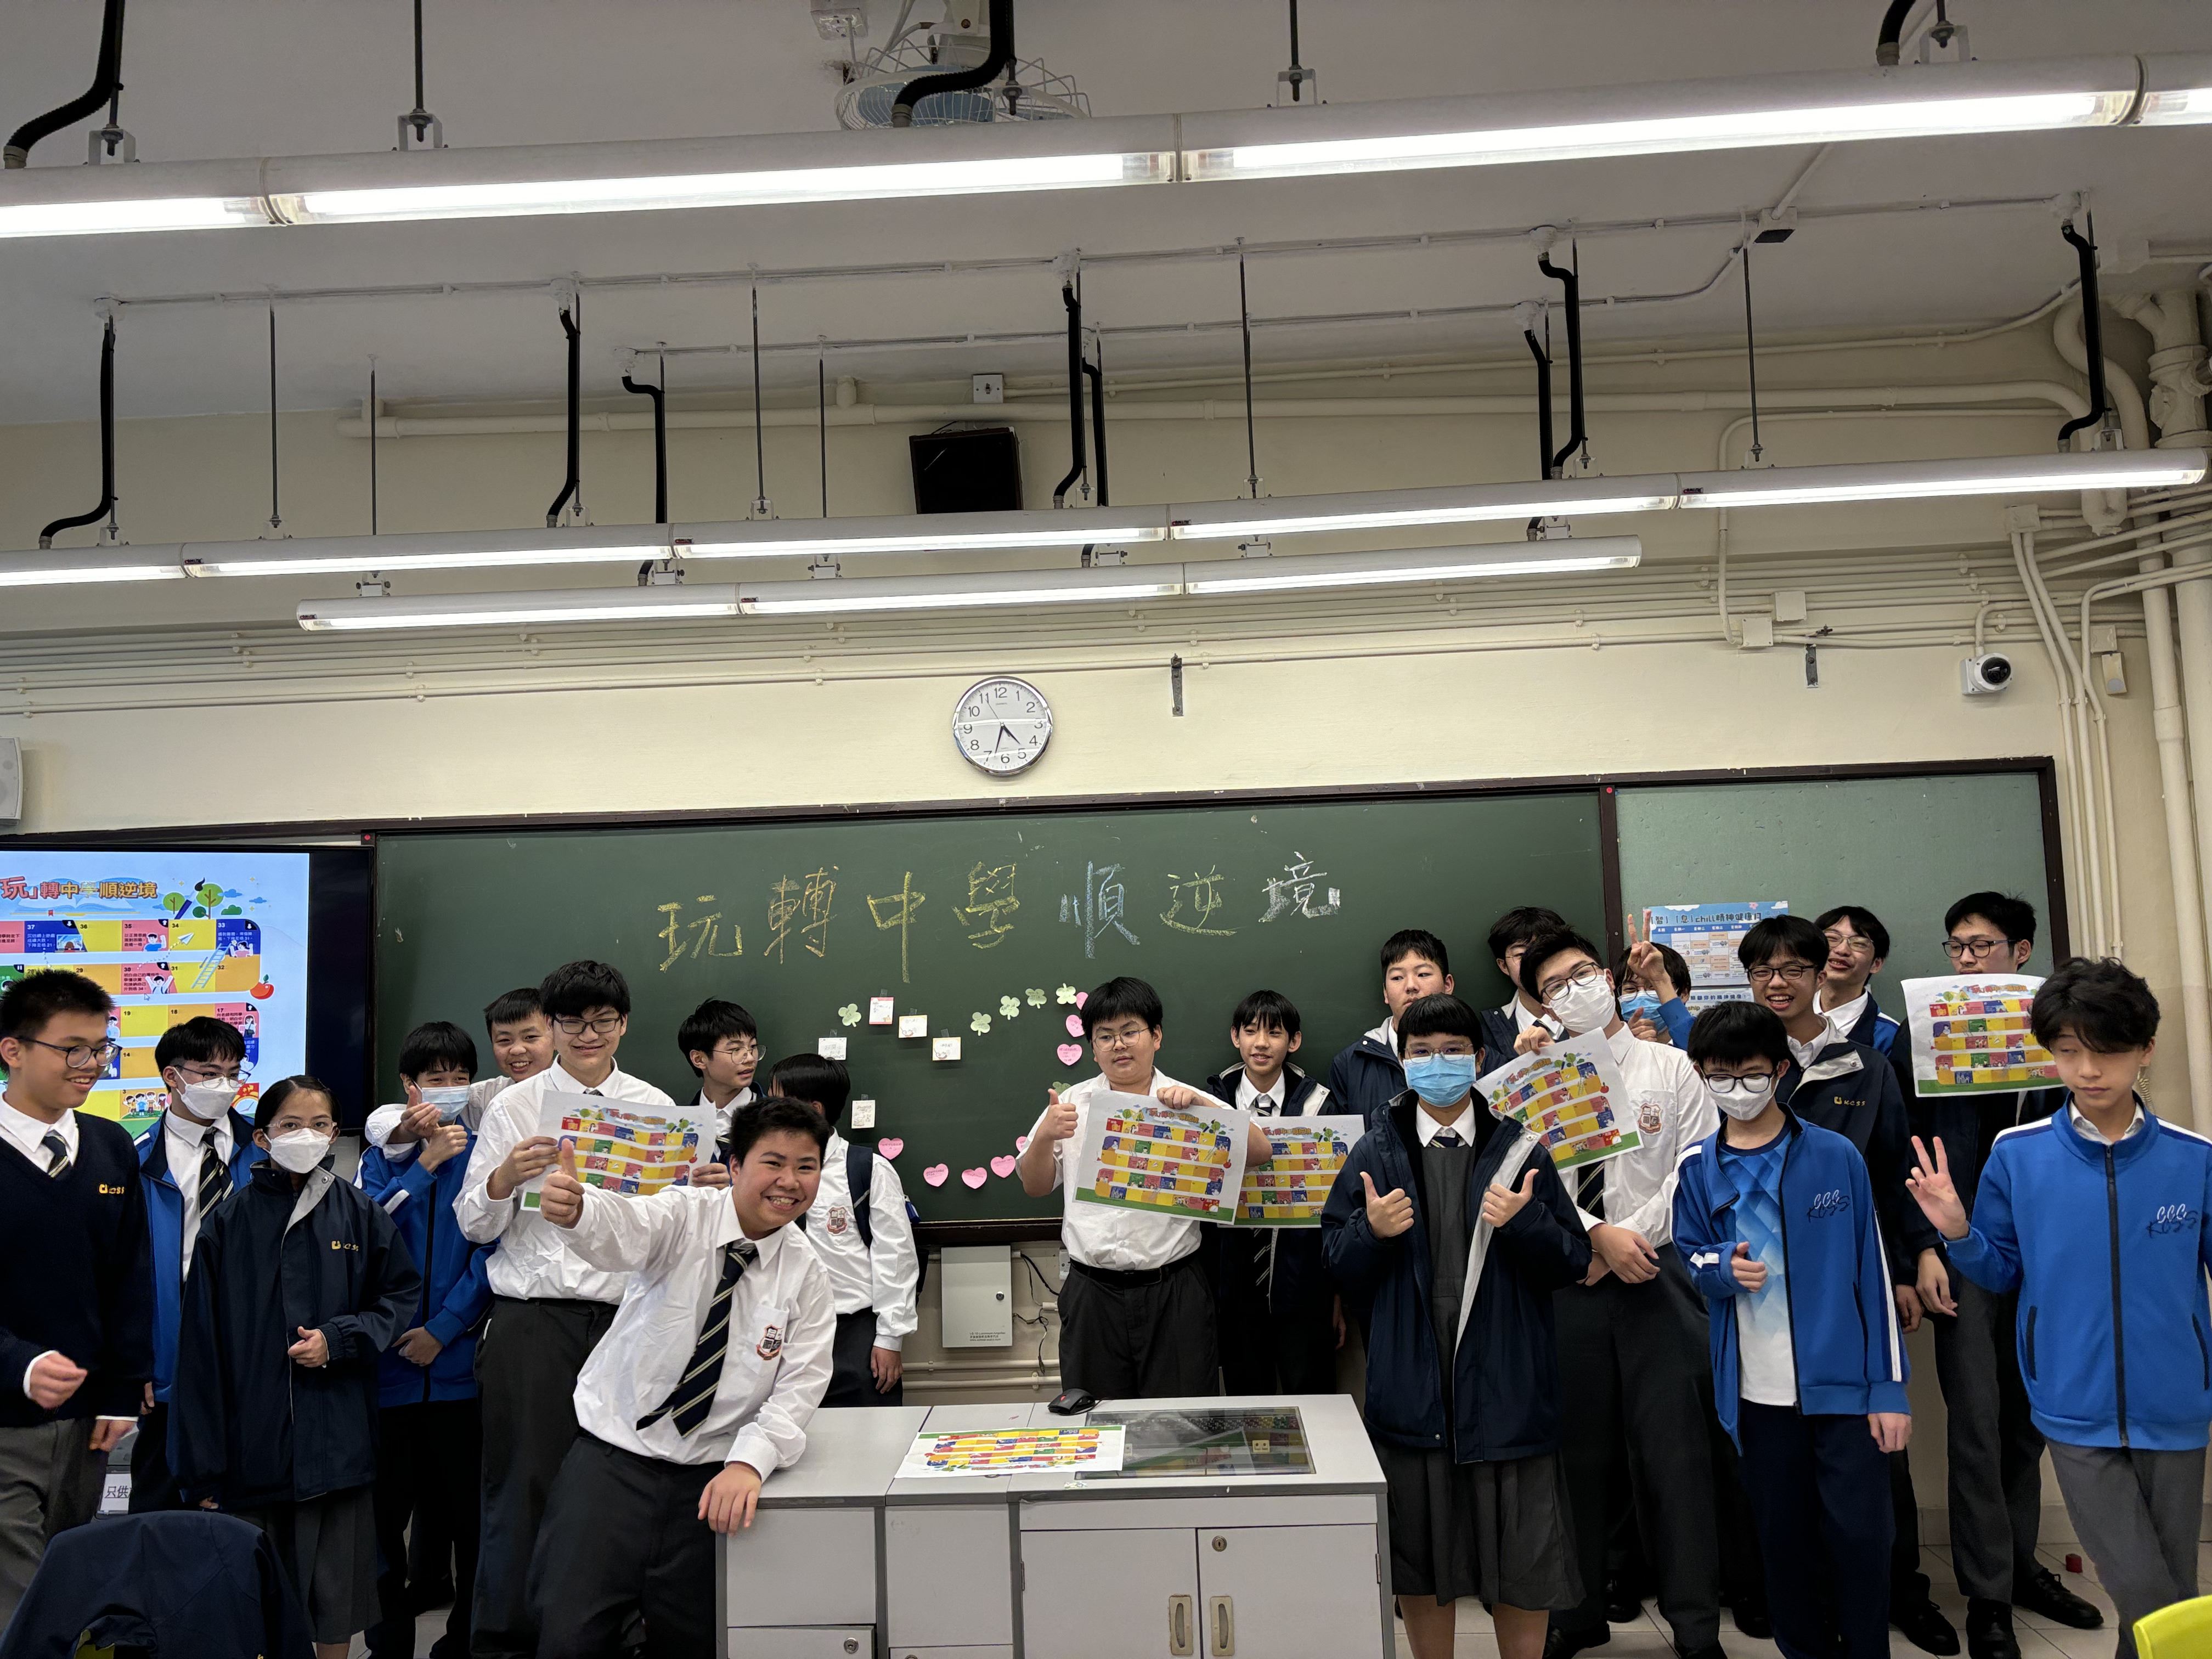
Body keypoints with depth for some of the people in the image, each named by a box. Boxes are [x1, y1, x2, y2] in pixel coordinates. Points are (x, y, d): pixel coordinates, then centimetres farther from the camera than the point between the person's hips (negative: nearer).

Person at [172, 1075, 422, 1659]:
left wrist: (338, 1339, -9)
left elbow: (403, 1294, 9)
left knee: (334, 1592, 9)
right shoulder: (230, 1222, -2)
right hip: (252, 1444, 0)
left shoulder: (359, 1212, 1)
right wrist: (201, 1467, -3)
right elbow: (202, 1346, -1)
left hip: (335, 1440, 1)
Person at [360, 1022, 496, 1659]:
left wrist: (443, 1328, -11)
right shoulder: (382, 1156, 9)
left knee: (465, 1509, 4)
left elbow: (491, 1252, -4)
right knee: (388, 1505, 8)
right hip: (389, 1359, 2)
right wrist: (425, 1165, -12)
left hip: (460, 1360, -2)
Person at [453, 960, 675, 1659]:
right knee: (524, 1483, 2)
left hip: (626, 1318, 1)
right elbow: (474, 1226, 4)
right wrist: (503, 1180, -17)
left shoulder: (655, 1108, 8)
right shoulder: (514, 1107, 4)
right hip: (532, 1320, -1)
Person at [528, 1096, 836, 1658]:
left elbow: (797, 1391, -5)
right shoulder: (685, 1215, -9)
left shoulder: (808, 1278, -1)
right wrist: (575, 1211, -54)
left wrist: (748, 1463, -23)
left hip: (710, 1481, 3)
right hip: (613, 1454, -2)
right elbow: (625, 1233, -31)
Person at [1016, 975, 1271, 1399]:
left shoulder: (1190, 1104, 3)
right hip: (1093, 1294, 2)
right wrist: (1045, 1137, -9)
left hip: (1174, 1292, -1)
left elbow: (1259, 1152, -6)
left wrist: (1200, 1104, -18)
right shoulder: (1073, 1104, 8)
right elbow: (1034, 1186, 11)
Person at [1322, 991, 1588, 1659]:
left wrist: (1524, 1222, -18)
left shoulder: (1519, 1149, 2)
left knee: (1524, 1557, 7)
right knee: (1418, 1563, 13)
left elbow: (1572, 1262, 0)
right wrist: (1372, 1230, -16)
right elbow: (1337, 1265, 3)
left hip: (1504, 1384, -1)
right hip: (1409, 1384, 1)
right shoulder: (1375, 1152, 3)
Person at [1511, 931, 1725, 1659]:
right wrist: (1599, 1236, -13)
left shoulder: (1670, 1067, 5)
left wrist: (1633, 1234, -10)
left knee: (1674, 1448, 2)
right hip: (1569, 1282, 1)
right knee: (1578, 1450, 9)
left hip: (1657, 1274, -1)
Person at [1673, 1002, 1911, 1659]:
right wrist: (1725, 1267, -13)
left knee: (1859, 1534, -2)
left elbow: (1872, 1272, -2)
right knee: (1785, 1537, 12)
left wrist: (1889, 1385, -4)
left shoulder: (1836, 1157, -3)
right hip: (1756, 1389, 2)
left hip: (1843, 1380, -2)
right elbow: (1688, 1258, 11)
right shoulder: (1697, 1168, 2)